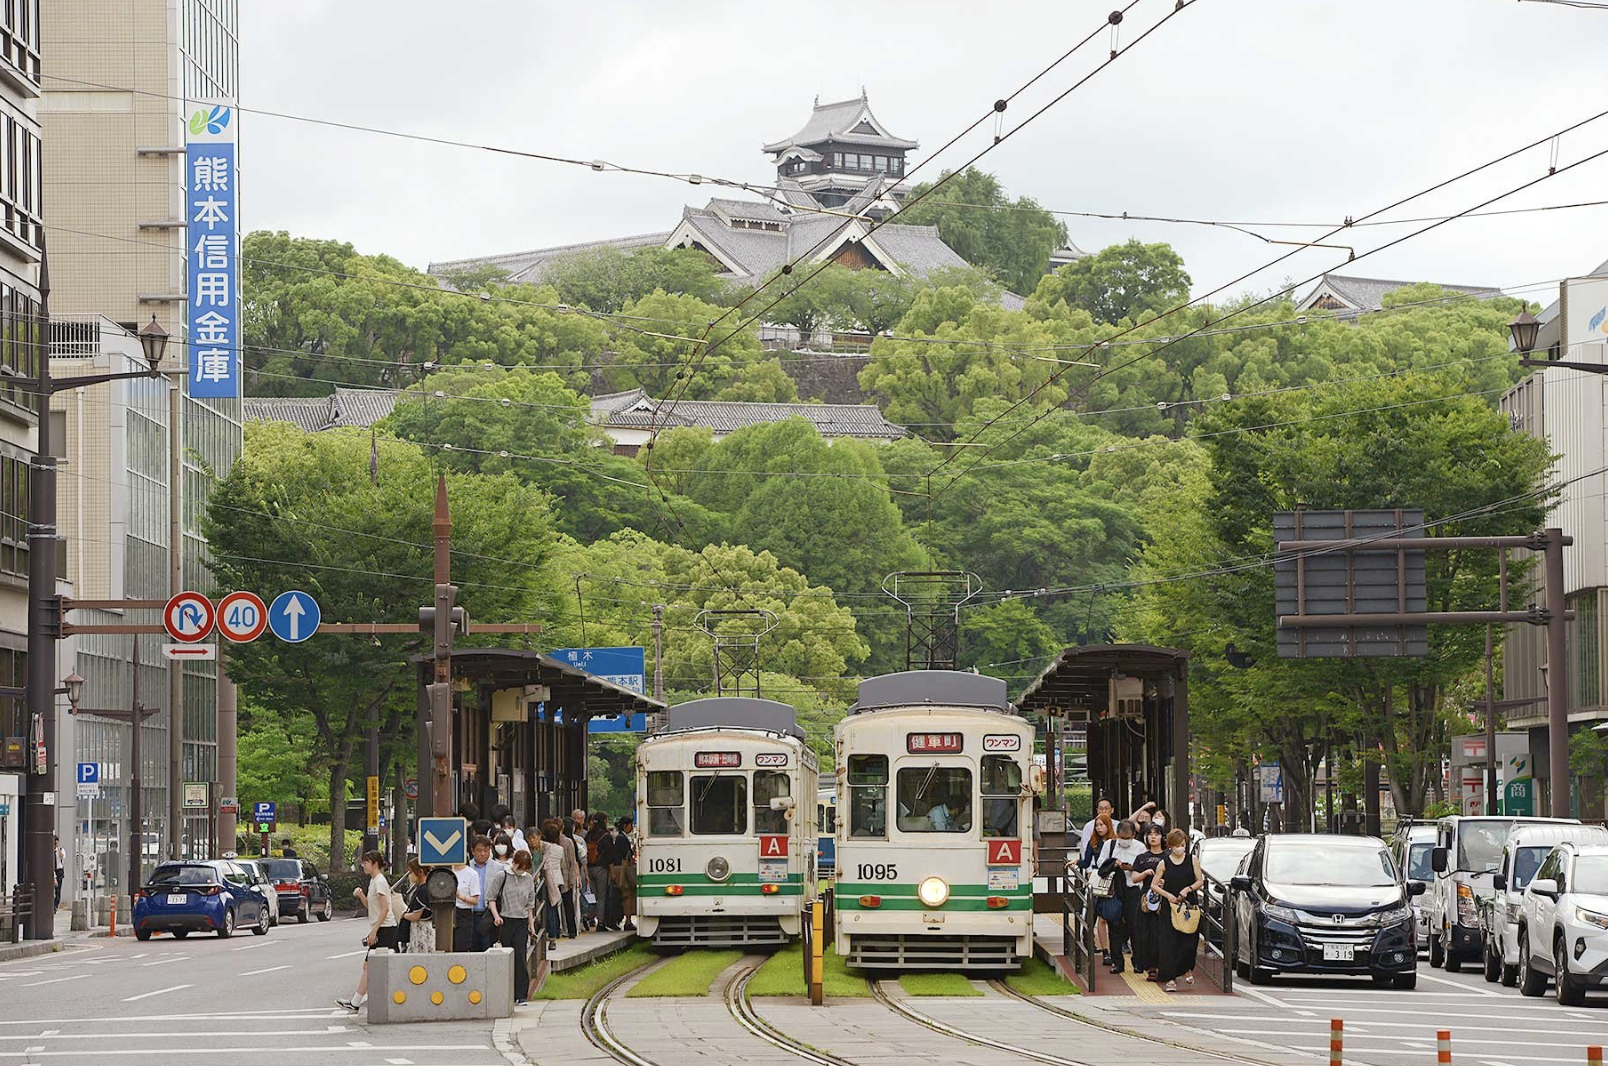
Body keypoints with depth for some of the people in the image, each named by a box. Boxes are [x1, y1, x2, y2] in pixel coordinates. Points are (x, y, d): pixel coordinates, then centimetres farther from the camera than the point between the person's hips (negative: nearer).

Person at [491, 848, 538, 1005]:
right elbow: (492, 898, 1)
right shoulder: (502, 876, -2)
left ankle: (521, 995, -5)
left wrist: (531, 925, 15)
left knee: (520, 957, -7)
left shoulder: (529, 879, 9)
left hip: (521, 922, 2)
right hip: (504, 921, -2)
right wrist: (496, 915, -14)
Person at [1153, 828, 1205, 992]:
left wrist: (1188, 889, -10)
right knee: (1168, 942, -6)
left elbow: (1200, 881, 8)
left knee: (1189, 941, -5)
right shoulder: (1164, 863, 3)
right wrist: (1167, 894, -11)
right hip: (1169, 906, 0)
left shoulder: (1192, 860, 5)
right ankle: (1170, 979, -2)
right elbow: (1155, 885, 5)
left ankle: (1187, 969, 25)